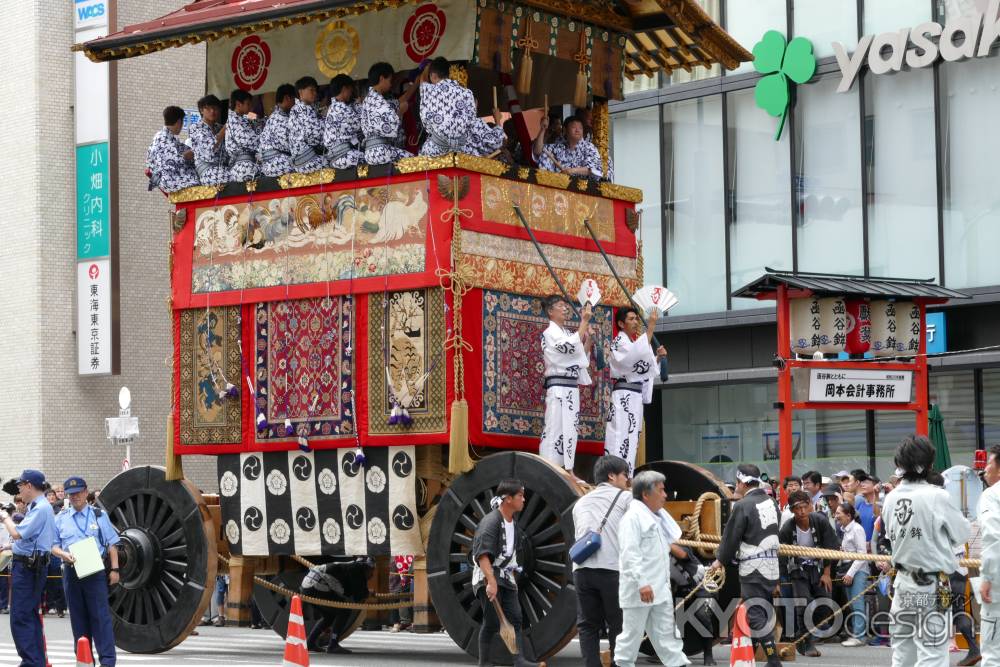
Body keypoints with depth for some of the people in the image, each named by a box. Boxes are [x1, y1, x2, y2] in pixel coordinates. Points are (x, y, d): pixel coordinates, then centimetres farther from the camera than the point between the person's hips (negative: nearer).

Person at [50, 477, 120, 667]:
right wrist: (63, 554, -9)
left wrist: (114, 569, -1)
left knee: (100, 615, -8)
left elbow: (111, 544, 7)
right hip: (71, 571, 3)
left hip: (95, 571, -3)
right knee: (78, 616, 7)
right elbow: (54, 545, 13)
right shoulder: (61, 518, 12)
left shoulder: (99, 515, 8)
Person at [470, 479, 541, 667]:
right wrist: (491, 581, -33)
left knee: (515, 618, -3)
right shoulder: (490, 522, -15)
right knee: (492, 622, -9)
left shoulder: (513, 525, 14)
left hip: (506, 578, 8)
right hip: (487, 577, -8)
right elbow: (483, 554, -25)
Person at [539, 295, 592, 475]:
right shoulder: (550, 333, -6)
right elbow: (571, 347, -22)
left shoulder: (567, 334, 19)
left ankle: (568, 472, 10)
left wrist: (588, 341, 6)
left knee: (569, 430, 8)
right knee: (555, 428, -13)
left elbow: (581, 358, 21)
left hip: (572, 388, 9)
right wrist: (584, 321, -19)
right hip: (558, 386, -9)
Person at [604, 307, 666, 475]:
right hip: (624, 395, -10)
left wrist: (658, 357, 9)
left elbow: (645, 369, 24)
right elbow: (639, 353, -25)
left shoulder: (632, 342, 21)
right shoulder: (619, 342, -6)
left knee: (631, 439, 10)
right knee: (621, 435, -16)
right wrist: (650, 327, -24)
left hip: (635, 396, 10)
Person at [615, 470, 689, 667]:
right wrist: (642, 583, -27)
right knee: (633, 632, -1)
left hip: (659, 589, 9)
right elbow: (630, 553, -21)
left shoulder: (657, 516, 16)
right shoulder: (633, 517, -13)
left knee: (665, 634, 8)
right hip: (639, 590, -9)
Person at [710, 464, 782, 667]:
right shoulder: (771, 503, 8)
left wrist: (720, 560, 5)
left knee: (757, 615, -5)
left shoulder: (743, 506, -14)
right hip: (771, 564, 8)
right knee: (760, 611, 15)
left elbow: (732, 536, -9)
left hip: (753, 566, -8)